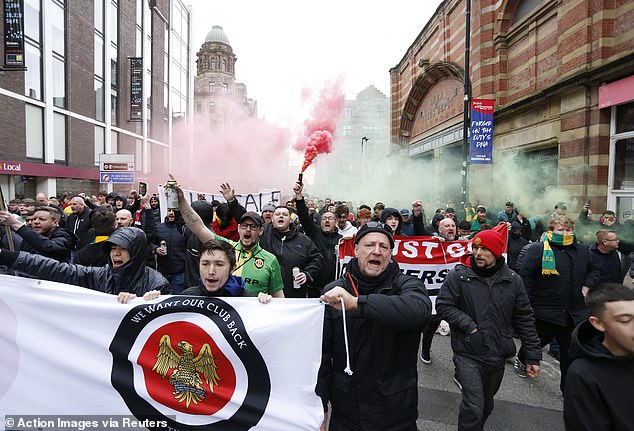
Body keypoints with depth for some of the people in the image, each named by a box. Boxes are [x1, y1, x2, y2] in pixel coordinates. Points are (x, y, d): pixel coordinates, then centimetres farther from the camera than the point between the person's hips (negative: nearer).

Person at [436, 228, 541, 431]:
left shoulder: (513, 281, -2)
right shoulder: (458, 275, -12)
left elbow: (525, 320, 3)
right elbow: (443, 305, -9)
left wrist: (533, 355, 3)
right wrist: (467, 325, -19)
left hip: (498, 356, 4)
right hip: (468, 354, -4)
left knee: (486, 403, 23)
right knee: (473, 406, -9)